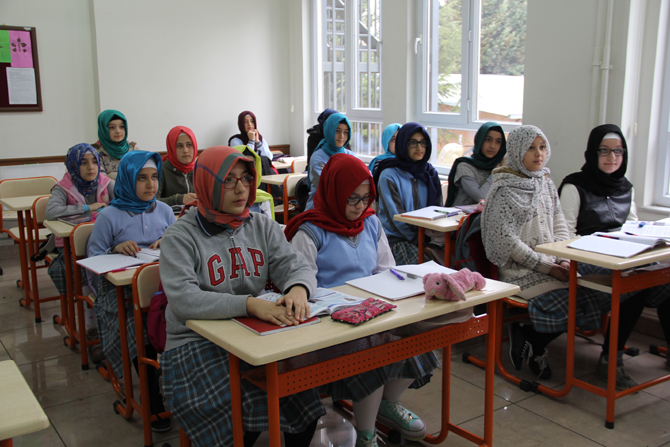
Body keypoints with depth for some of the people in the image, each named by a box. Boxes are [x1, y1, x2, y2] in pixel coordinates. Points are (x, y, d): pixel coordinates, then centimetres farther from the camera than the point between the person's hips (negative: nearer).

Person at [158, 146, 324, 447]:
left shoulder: (262, 226, 9)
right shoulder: (181, 237, -7)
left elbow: (296, 266, 3)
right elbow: (183, 300, -20)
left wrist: (298, 289, -23)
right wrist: (249, 304, -32)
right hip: (196, 343, -4)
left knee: (303, 392, -19)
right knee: (242, 411, -26)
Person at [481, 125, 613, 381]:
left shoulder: (546, 184, 14)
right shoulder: (504, 190, -9)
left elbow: (560, 226, 14)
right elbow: (506, 240, -15)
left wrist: (564, 259, -5)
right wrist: (546, 267, -16)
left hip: (551, 263, 8)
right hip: (520, 268, -8)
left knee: (599, 297, -11)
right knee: (565, 307, -26)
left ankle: (530, 339, 5)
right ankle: (531, 341, 6)